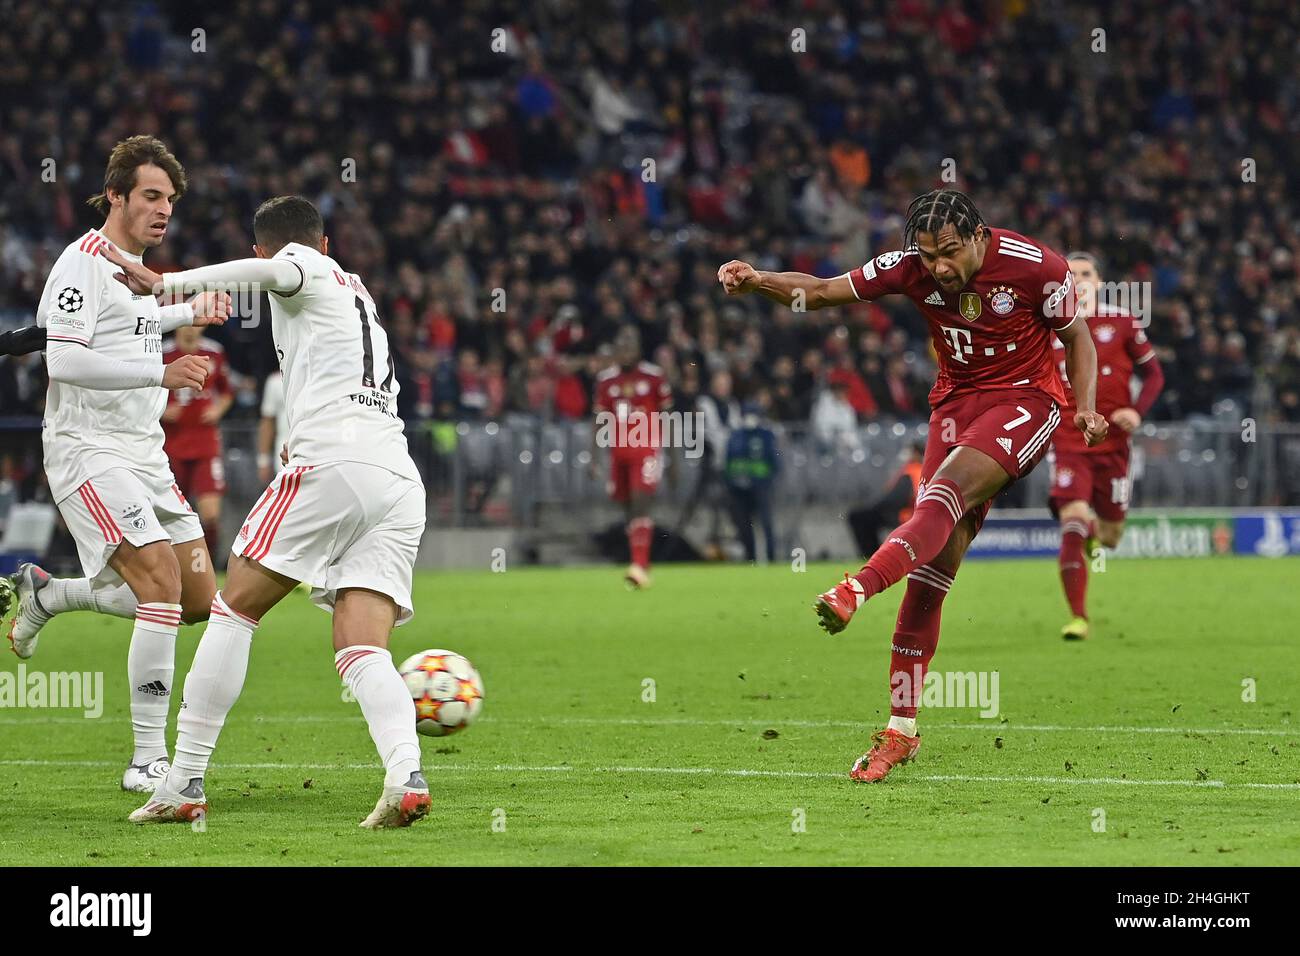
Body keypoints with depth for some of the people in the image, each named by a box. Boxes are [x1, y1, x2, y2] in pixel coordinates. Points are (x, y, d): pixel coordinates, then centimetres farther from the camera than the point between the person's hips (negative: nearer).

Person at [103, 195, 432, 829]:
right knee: (361, 652, -2)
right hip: (401, 477, 7)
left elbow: (277, 272, -13)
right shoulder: (356, 290, 34)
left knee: (234, 610, 4)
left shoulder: (308, 271, 10)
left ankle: (184, 783, 1)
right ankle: (406, 776, -28)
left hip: (333, 462, -7)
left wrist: (168, 282, -16)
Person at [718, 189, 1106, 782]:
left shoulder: (1035, 267, -15)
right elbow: (821, 291, -6)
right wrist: (759, 282, -24)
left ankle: (860, 588, -52)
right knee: (931, 570, -5)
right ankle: (901, 731, -4)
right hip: (957, 400, 3)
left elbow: (1075, 337, 1)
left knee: (951, 489, -34)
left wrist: (1086, 408, -11)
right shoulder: (911, 268, -8)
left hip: (1026, 396, -3)